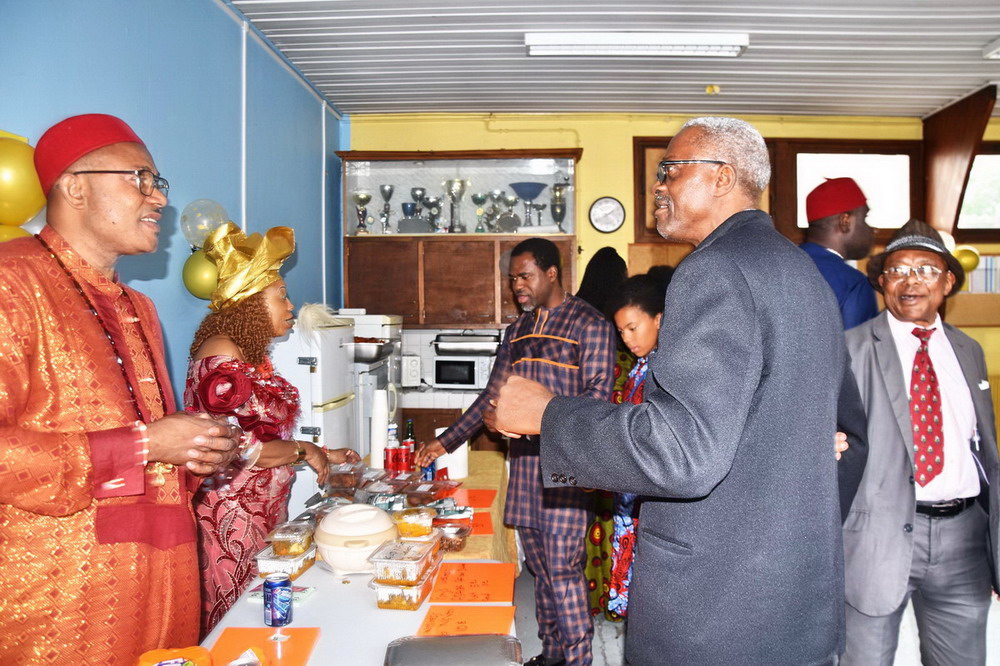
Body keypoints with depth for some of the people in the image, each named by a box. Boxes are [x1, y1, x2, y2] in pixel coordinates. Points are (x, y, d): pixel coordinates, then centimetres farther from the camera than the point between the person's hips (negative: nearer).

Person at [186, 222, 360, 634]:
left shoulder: (254, 355, 11)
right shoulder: (221, 353, -15)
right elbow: (232, 447, -21)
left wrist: (322, 455, 14)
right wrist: (302, 451, -11)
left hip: (265, 514, 8)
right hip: (232, 518, -8)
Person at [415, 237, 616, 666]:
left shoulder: (589, 323, -5)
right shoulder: (518, 329, 15)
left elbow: (598, 394, -12)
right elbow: (492, 395, 17)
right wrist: (445, 442, 13)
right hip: (524, 456, 6)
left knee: (562, 567, -5)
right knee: (538, 563, 12)